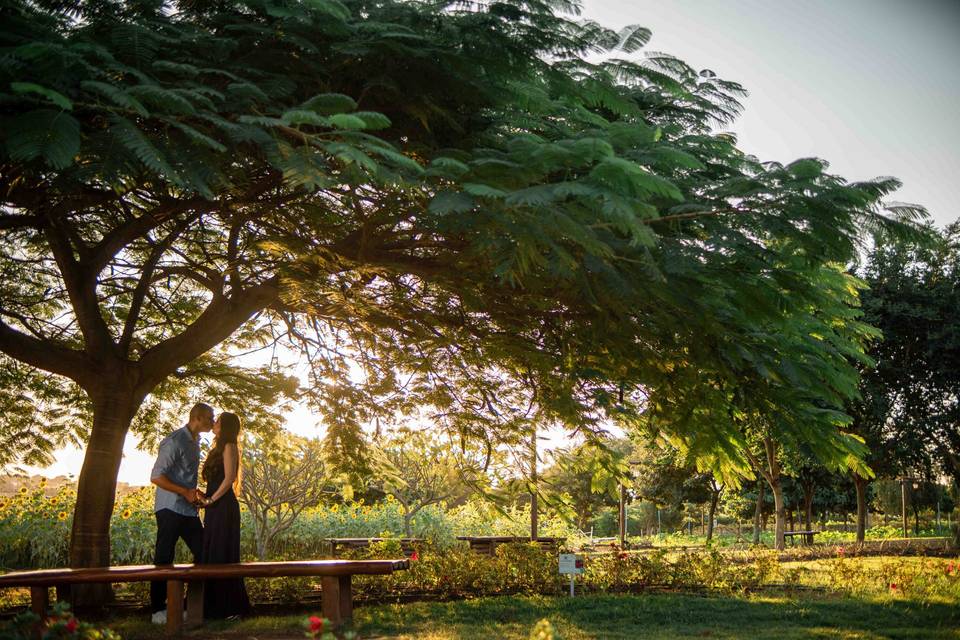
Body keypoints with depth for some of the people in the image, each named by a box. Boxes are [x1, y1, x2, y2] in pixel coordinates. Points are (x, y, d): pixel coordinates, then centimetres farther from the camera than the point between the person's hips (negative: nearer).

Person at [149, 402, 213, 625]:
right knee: (164, 559, -3)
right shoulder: (174, 442, -13)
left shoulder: (194, 443, 16)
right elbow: (156, 477, -17)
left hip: (188, 510, 9)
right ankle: (158, 610, 5)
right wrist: (186, 492, -20)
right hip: (170, 509, -9)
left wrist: (195, 492, 10)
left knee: (203, 553, 7)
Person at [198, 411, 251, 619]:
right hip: (215, 509, 10)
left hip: (224, 508, -10)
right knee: (210, 555, 11)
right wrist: (205, 497, 5)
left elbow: (229, 478, -17)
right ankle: (216, 605, 17)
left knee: (223, 555, -7)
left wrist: (210, 500, -14)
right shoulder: (219, 449, 19)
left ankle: (233, 607, -2)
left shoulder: (229, 447, -8)